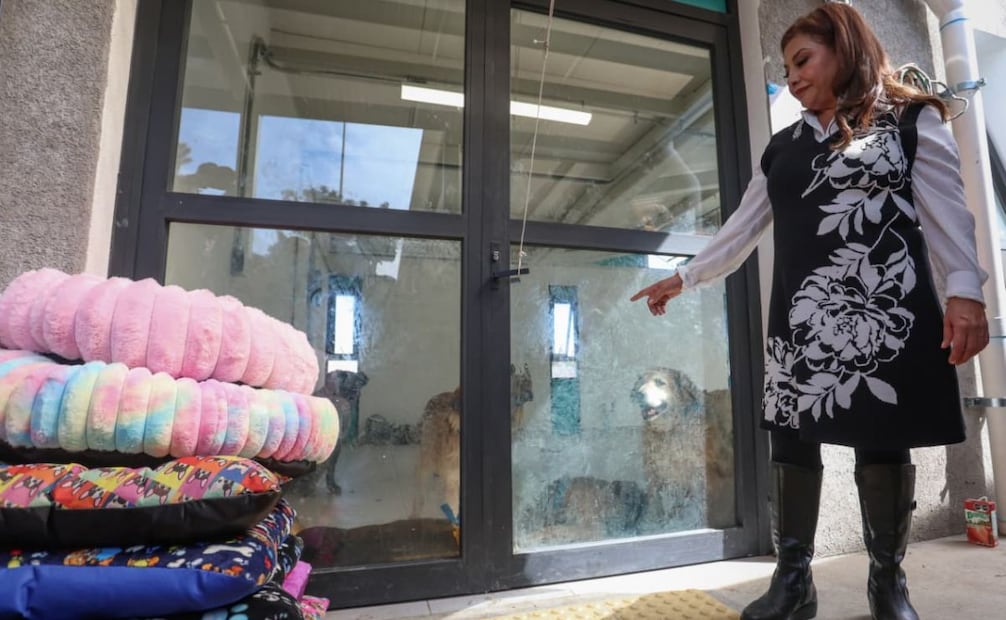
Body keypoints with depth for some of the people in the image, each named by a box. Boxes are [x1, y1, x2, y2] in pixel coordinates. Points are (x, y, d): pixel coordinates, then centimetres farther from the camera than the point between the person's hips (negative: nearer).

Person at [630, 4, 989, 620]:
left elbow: (946, 210, -1)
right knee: (794, 439, 1)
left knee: (884, 443, 2)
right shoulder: (783, 147, 19)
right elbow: (743, 226, 17)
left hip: (886, 312, -3)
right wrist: (683, 277, 14)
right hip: (800, 317, 4)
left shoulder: (911, 119, 8)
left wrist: (965, 290, -15)